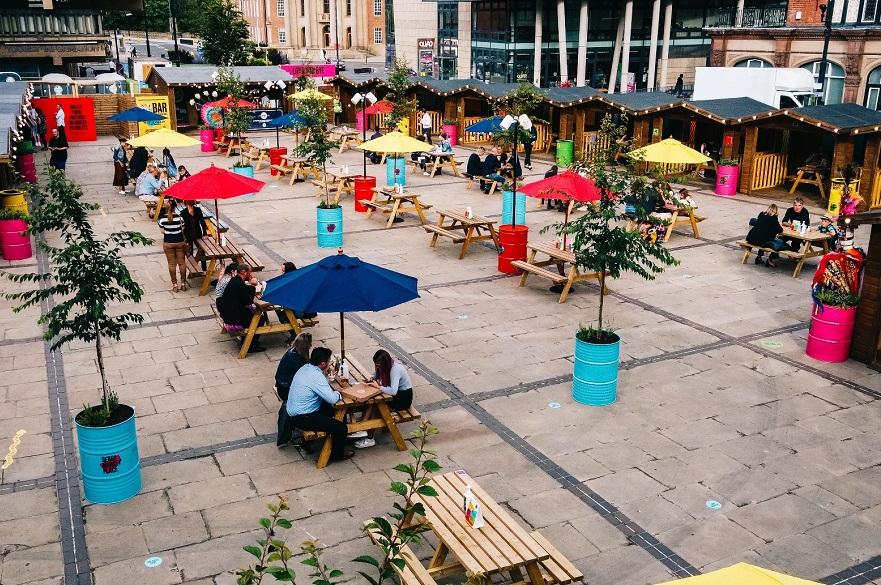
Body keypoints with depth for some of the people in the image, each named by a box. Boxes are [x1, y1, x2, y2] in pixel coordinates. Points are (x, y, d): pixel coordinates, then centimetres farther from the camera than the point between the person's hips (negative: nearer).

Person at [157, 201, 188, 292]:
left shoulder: (163, 219, -9)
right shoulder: (179, 217, -11)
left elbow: (162, 231, -4)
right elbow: (183, 229, -6)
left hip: (168, 243, 0)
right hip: (179, 242, 0)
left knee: (172, 264, 8)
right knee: (182, 262, 10)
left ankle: (174, 284, 13)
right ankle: (183, 283, 16)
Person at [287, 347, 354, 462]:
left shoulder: (305, 368, 3)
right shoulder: (316, 376, -26)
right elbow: (333, 399, -27)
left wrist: (325, 371, 4)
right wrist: (338, 393, -6)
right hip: (302, 418, -10)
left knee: (331, 409, 26)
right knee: (341, 428, -12)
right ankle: (337, 454, 12)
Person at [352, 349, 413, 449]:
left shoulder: (395, 369, -29)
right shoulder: (385, 366, -4)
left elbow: (393, 391, -40)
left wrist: (378, 387, -28)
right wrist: (372, 380, -11)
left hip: (404, 397, -8)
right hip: (396, 393, 8)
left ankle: (369, 439, -13)